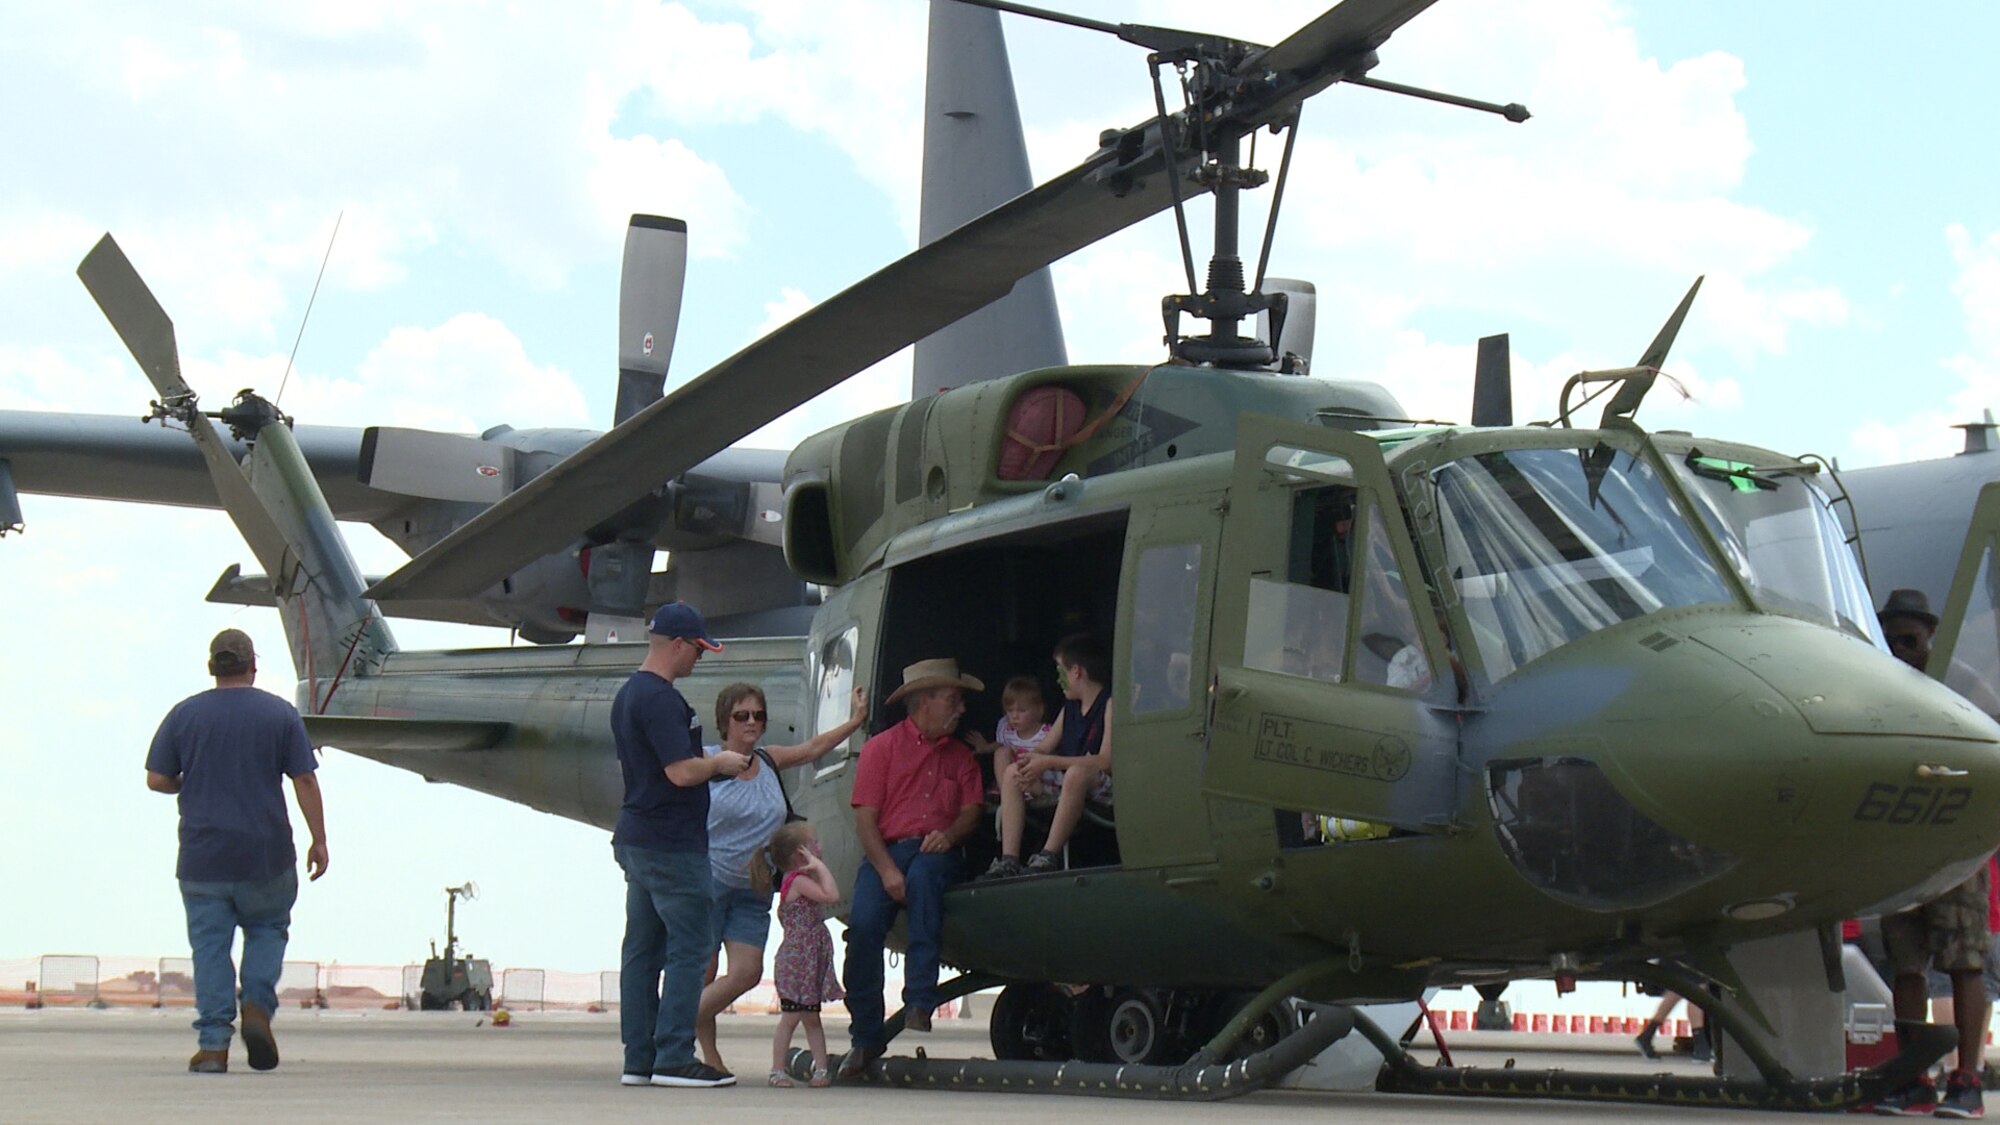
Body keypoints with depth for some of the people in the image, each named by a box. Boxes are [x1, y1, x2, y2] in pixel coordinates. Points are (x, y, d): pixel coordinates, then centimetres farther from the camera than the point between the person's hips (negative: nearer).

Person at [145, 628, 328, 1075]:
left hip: (202, 859, 0)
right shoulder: (280, 714, -1)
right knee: (268, 928, 19)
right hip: (265, 857, 0)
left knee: (210, 946, 4)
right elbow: (305, 781, -3)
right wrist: (318, 840, 2)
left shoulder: (184, 714, 2)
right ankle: (257, 1005, -3)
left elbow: (156, 780, 1)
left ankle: (213, 1043, -1)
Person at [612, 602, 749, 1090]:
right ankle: (674, 1057, -8)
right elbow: (681, 772, -23)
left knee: (642, 950, 9)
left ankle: (638, 1058, 11)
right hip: (671, 843, -10)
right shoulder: (661, 699, -17)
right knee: (688, 948, -6)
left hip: (635, 839, 10)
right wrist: (720, 763, -4)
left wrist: (710, 763, 22)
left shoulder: (627, 695, 15)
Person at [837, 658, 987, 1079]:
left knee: (923, 875, -36)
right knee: (863, 925, -26)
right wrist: (887, 870, -16)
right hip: (886, 851, -1)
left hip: (934, 854, 1)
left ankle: (919, 1005, -38)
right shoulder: (882, 748, 6)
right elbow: (865, 818, -2)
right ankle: (867, 1037, -11)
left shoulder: (960, 756, 21)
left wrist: (949, 835, -11)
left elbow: (972, 810, 13)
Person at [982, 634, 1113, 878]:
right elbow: (1044, 747, 18)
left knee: (1077, 773, -39)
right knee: (1012, 773, -3)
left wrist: (1047, 762, -20)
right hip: (1067, 782, 9)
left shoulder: (1110, 704, -10)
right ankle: (1008, 860, -17)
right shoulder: (1070, 707, 16)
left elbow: (1106, 761, -21)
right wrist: (1030, 759, -8)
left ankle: (1049, 857, -38)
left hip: (1102, 786, -9)